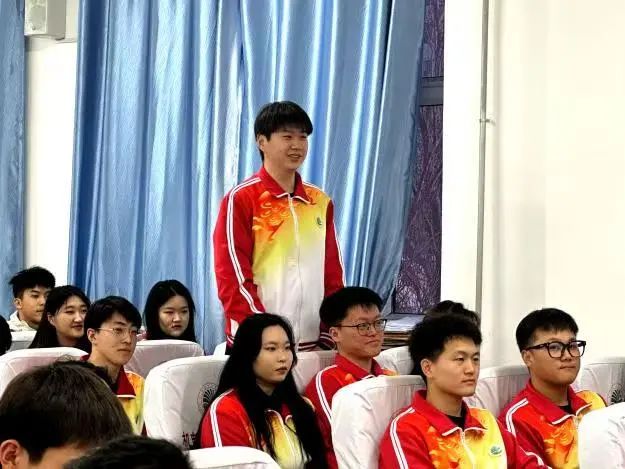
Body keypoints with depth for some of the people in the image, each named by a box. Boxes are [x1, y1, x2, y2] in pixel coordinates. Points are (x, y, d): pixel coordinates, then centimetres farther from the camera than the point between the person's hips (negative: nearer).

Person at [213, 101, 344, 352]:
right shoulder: (240, 200, -3)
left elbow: (333, 277, 13)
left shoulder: (321, 202, 12)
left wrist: (327, 339, 4)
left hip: (311, 346, 4)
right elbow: (232, 280, -9)